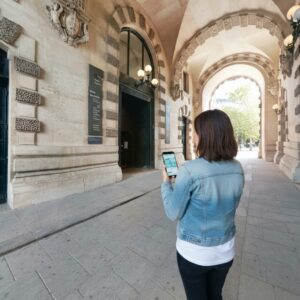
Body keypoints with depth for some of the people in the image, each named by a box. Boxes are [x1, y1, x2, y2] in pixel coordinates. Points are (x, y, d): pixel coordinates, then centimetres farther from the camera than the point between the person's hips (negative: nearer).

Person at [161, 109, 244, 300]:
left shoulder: (190, 170, -29)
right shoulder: (237, 169, -9)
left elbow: (173, 213, -18)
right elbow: (231, 206, 6)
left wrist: (166, 182, -5)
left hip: (194, 251, -4)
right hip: (225, 250, 5)